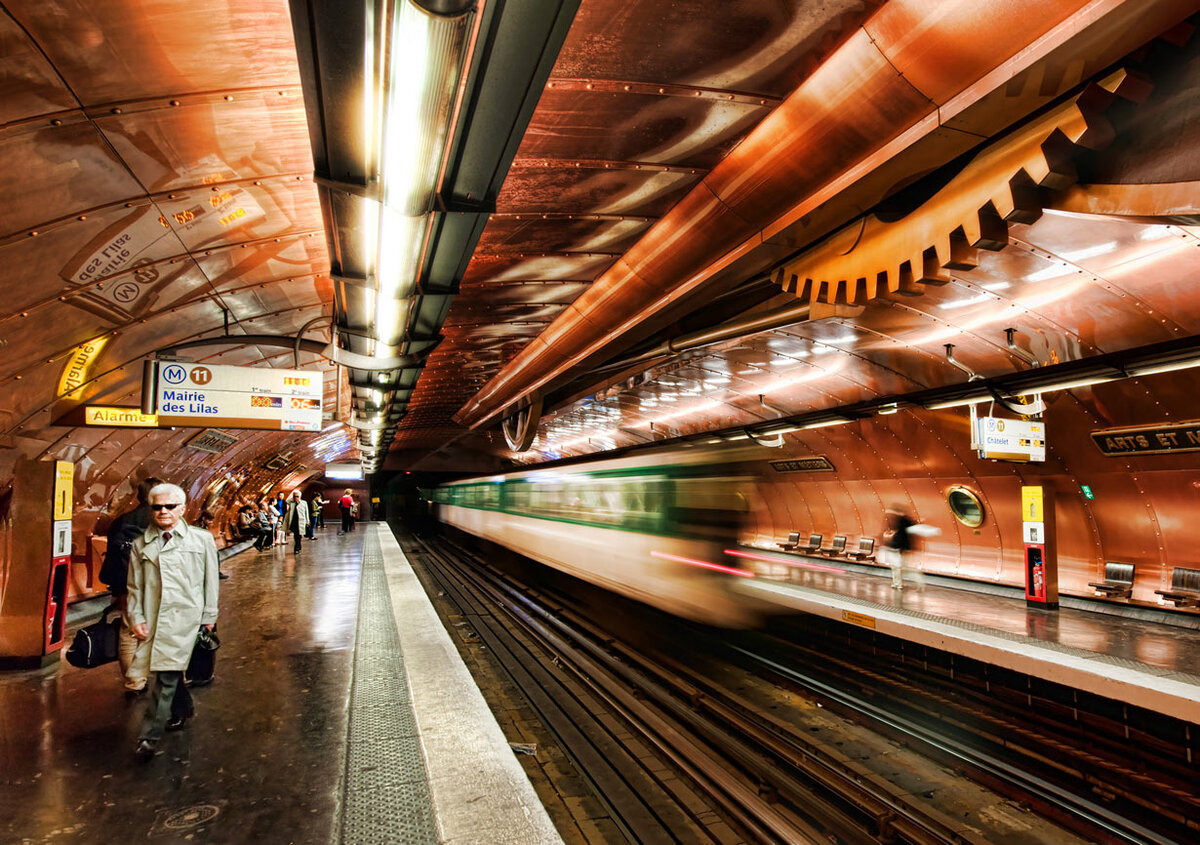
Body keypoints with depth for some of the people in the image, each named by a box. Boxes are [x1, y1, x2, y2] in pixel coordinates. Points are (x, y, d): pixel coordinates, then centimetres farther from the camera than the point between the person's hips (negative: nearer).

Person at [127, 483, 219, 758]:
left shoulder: (201, 540, 2)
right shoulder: (141, 545, 8)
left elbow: (210, 580, 6)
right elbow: (134, 586, 10)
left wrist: (209, 616, 5)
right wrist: (136, 617, -1)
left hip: (185, 615, -3)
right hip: (154, 618, 3)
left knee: (167, 676, -7)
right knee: (169, 672, 13)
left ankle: (150, 736, 0)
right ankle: (184, 708, 38)